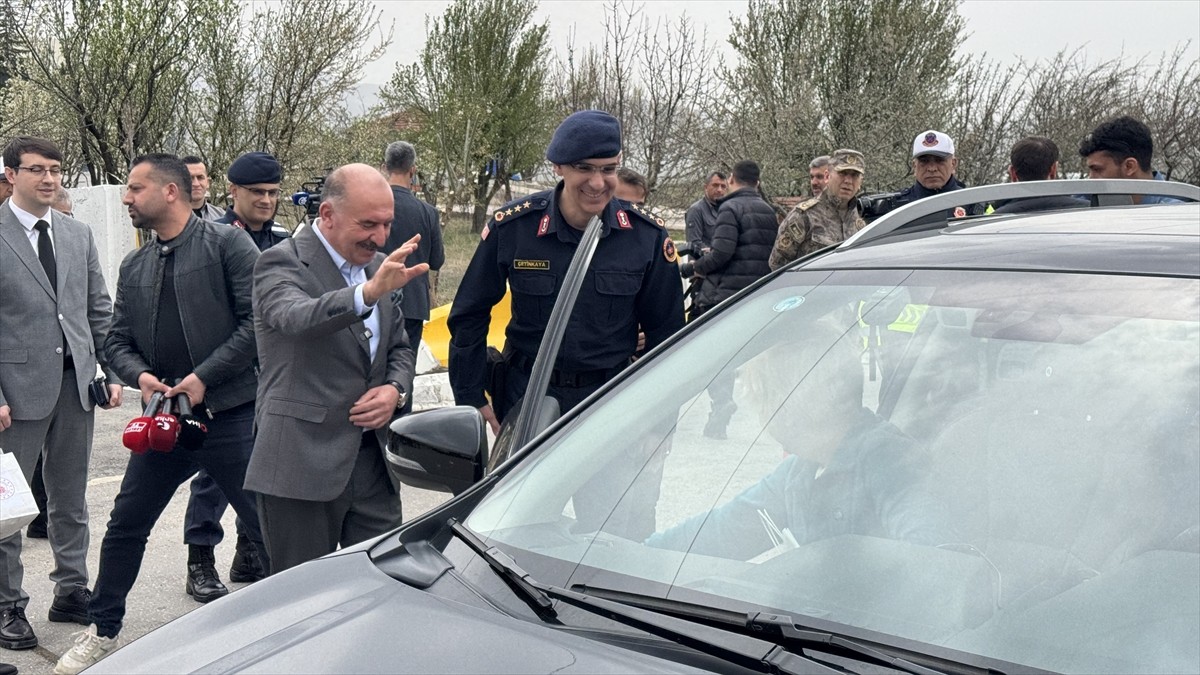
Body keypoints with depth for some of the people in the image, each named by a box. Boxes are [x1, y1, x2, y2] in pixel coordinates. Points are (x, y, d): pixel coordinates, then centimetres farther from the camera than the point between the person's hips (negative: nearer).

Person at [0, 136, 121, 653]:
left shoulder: (78, 234, 10)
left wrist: (111, 371, 5)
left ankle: (71, 591, 26)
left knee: (71, 498, 14)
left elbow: (99, 309, 13)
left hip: (76, 382, 5)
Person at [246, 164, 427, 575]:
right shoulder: (281, 263, -9)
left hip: (374, 460, 6)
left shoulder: (377, 266, 13)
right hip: (301, 465, -6)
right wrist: (369, 292, -48)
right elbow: (296, 318, -31)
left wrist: (395, 389, -1)